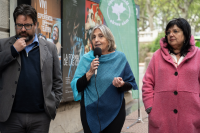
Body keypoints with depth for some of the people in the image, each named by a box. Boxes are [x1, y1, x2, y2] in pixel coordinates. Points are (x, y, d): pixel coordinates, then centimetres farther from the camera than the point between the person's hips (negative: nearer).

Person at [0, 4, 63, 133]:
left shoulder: (49, 47, 10)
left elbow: (57, 81, 11)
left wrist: (55, 103, 1)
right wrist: (13, 50, -9)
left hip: (41, 117, 1)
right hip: (11, 116, -1)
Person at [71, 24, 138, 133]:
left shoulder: (120, 58, 0)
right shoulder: (86, 59, 0)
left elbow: (131, 84, 4)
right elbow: (77, 87, -5)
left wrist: (122, 85, -17)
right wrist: (90, 73, -19)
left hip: (115, 112, 0)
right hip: (90, 113, 0)